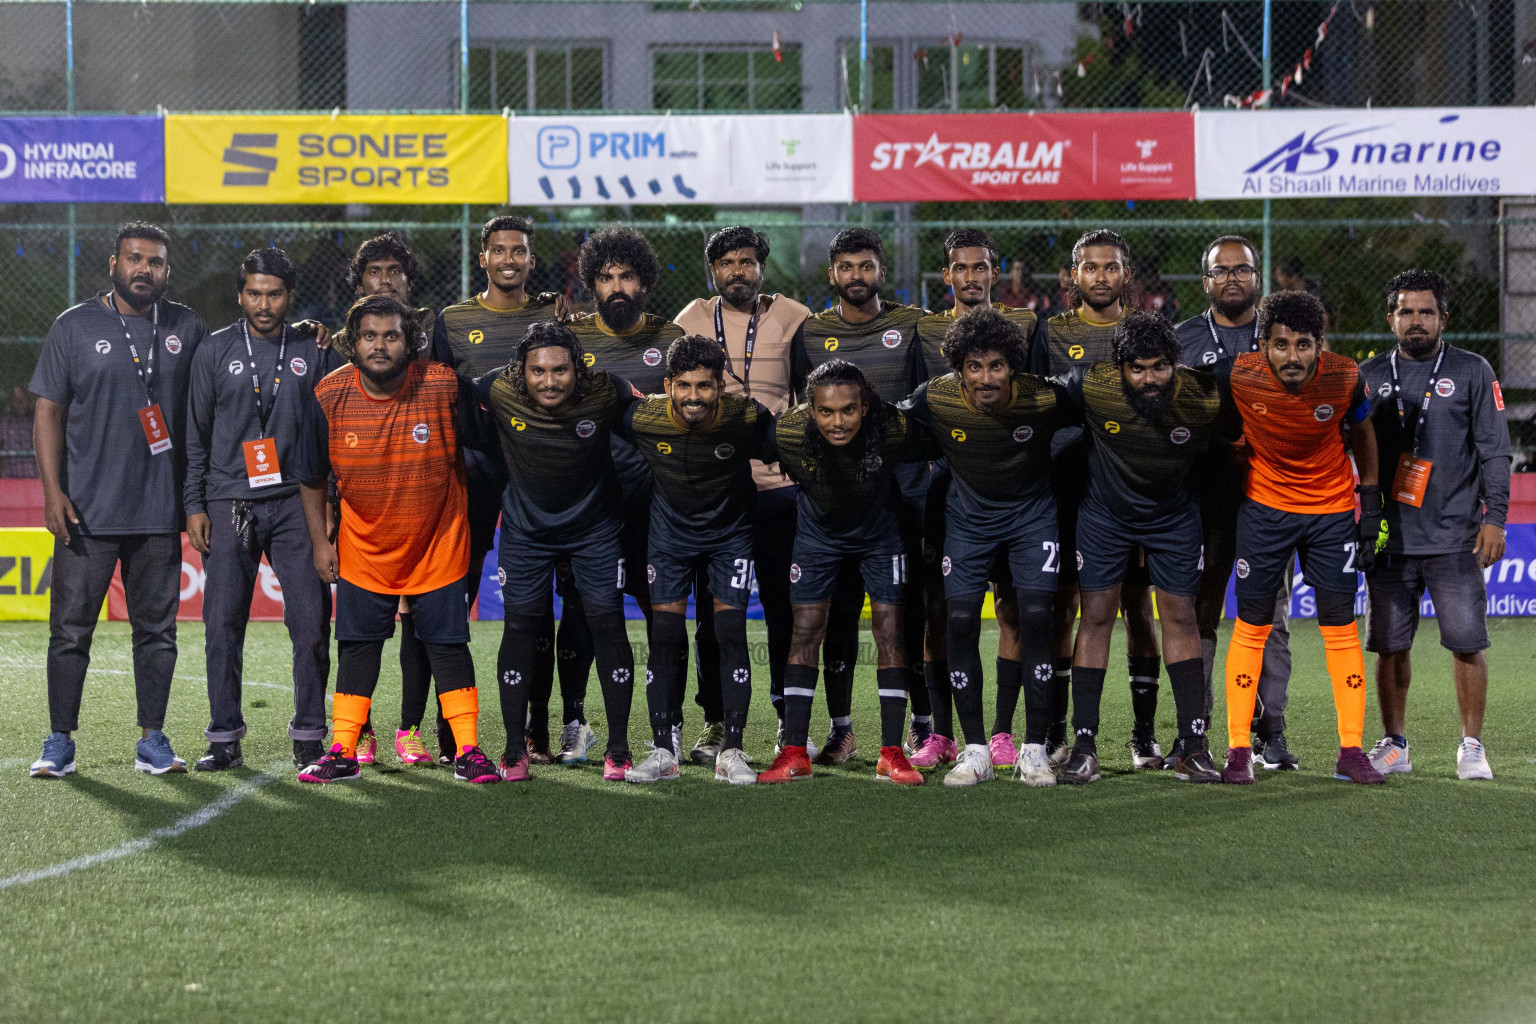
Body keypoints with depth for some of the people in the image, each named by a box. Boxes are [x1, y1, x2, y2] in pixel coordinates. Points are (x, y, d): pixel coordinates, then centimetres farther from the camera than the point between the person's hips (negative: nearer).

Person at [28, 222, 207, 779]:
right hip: (86, 511, -2)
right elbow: (48, 412, 1)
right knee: (71, 628, -1)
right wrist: (53, 491, -6)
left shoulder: (188, 330, 8)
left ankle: (152, 740, 14)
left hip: (160, 512, 2)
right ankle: (60, 742, 6)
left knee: (157, 628, 6)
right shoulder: (74, 327, 2)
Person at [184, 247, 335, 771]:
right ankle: (225, 737, 7)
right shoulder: (214, 351, 7)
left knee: (311, 621, -4)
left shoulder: (313, 350, 7)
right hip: (229, 505, 0)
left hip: (296, 502, 0)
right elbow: (196, 432, 9)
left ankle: (309, 736, 4)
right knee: (223, 623, -1)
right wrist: (194, 505, 2)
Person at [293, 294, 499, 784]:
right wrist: (320, 542, 1)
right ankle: (343, 753, 13)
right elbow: (311, 478, 2)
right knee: (357, 646, 6)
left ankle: (468, 752, 8)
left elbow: (490, 445, -3)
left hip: (438, 544, -2)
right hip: (363, 546, 2)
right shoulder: (329, 397, -12)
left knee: (448, 644, 0)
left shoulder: (445, 387, -18)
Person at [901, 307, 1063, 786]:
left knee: (1035, 618, -12)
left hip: (1032, 513, -1)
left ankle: (1034, 748, -5)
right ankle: (975, 750, 0)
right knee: (961, 622, -8)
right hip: (967, 516, 1)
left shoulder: (1043, 399, -23)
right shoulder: (935, 399, -21)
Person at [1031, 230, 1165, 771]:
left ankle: (1144, 733, 6)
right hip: (1067, 486, 0)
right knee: (1062, 604, 1)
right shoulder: (1052, 334, 8)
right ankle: (1054, 733, 7)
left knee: (1137, 605, 1)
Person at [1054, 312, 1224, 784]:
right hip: (1105, 511, 0)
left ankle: (1193, 746, 4)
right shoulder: (1092, 385, -27)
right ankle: (1083, 746, 1)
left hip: (1174, 513, 0)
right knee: (1096, 617, -3)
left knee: (1180, 617, 0)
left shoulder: (1203, 398, -26)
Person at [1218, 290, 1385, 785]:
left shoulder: (1345, 378, -18)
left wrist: (1371, 508, 1)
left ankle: (1351, 750, 7)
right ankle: (1238, 750, 7)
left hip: (1332, 509, 0)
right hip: (1264, 506, 0)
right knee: (1251, 625, 0)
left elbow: (1362, 434, 1)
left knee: (1341, 628, 0)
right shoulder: (1239, 376, -21)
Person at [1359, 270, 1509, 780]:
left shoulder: (1472, 372, 5)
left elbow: (1494, 451, 3)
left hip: (1455, 537, -2)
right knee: (1390, 644, 4)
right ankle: (1394, 744, 16)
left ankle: (1472, 746, 5)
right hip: (1389, 538, 2)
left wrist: (1494, 517, -5)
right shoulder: (1369, 375, 11)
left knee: (1467, 642, -6)